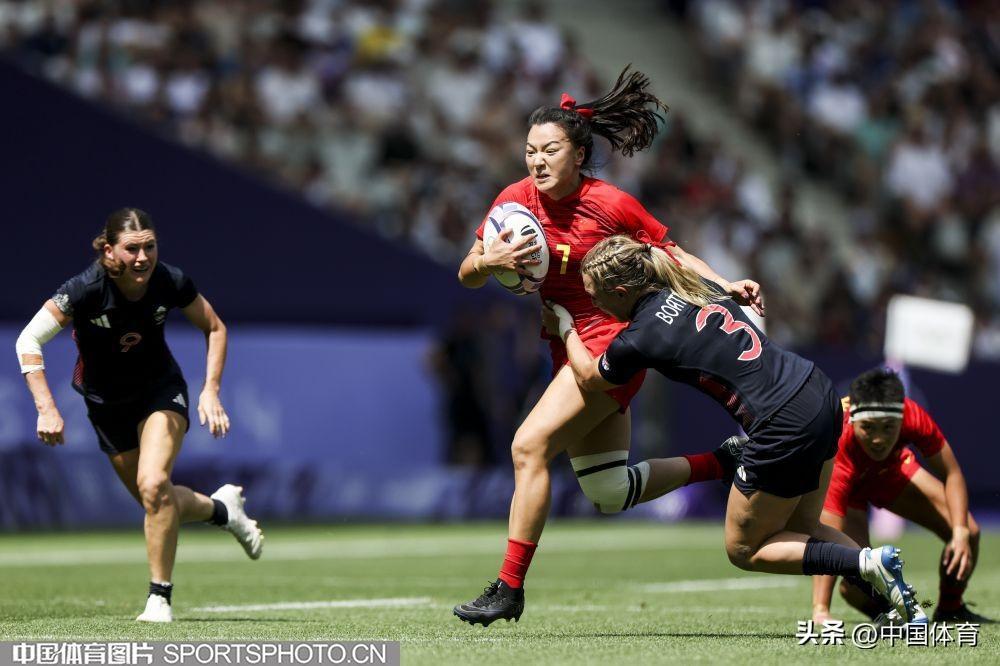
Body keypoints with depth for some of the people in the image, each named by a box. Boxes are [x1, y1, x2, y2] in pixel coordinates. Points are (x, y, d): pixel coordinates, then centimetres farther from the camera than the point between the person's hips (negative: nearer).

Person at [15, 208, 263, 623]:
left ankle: (160, 597, -11)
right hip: (106, 402, 1)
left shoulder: (171, 282, -21)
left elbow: (214, 328, -2)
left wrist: (210, 390, -11)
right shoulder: (85, 290, -28)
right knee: (160, 503, 7)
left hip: (161, 390, -1)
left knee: (153, 484, -24)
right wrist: (47, 409, -34)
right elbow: (28, 341, -27)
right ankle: (222, 508, 40)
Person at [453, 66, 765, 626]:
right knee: (611, 494, 10)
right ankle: (721, 462, 29)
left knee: (529, 445, -22)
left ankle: (510, 589, -18)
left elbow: (671, 254, 0)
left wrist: (726, 286, -13)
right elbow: (466, 276, 3)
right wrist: (491, 262, -19)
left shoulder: (610, 204, -13)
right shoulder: (516, 201, -1)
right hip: (569, 347, 7)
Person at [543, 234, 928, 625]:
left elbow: (588, 379, 14)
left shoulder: (640, 339, -9)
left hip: (785, 427, -8)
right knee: (801, 530, 23)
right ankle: (904, 604, 7)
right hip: (820, 394, 8)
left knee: (743, 549, 12)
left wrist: (565, 328, 31)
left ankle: (868, 563, -6)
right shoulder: (695, 285, 9)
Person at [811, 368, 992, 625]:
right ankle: (881, 612, 13)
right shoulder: (839, 452, -46)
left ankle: (950, 610, 21)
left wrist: (961, 532, -33)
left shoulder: (913, 417, -35)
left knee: (968, 533, -8)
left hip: (890, 468, 4)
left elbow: (951, 474, -19)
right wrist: (820, 611, -56)